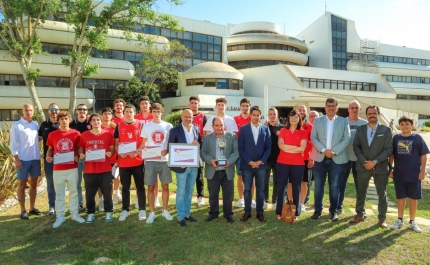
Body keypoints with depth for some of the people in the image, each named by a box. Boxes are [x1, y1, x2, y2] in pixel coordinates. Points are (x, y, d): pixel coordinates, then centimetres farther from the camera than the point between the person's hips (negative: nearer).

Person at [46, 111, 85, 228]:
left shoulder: (76, 133, -2)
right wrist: (48, 157, -9)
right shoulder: (52, 135, 0)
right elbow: (50, 149, 10)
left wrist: (77, 156, -10)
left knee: (74, 191, 10)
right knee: (59, 193, 9)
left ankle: (74, 214, 22)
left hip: (72, 168, 0)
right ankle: (60, 216, 21)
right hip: (58, 169, 0)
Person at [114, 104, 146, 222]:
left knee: (140, 186, 6)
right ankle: (125, 210, 22)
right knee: (125, 187, 11)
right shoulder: (119, 126, 7)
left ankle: (142, 210, 15)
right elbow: (116, 143, 9)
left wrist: (137, 152, -15)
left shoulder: (140, 125, 2)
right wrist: (119, 153, -9)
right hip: (123, 162, 2)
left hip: (138, 161, -1)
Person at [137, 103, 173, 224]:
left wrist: (167, 151, -15)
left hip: (164, 160, 1)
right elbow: (143, 144, 8)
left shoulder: (168, 126, 4)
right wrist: (135, 151, -11)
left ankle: (165, 210, 24)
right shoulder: (146, 126, 5)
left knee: (165, 186, 8)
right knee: (151, 187, 5)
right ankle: (152, 212, 17)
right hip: (150, 160, 0)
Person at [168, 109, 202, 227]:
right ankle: (181, 217, 17)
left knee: (189, 191, 16)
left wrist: (197, 143, -12)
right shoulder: (175, 130, -8)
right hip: (182, 165, -4)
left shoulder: (196, 129, 5)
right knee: (181, 192, 5)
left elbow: (201, 144, 12)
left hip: (194, 165, 5)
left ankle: (187, 213, 30)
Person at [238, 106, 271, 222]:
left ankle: (260, 212, 20)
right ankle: (247, 212, 19)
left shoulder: (266, 129, 4)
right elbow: (241, 147, -2)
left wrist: (261, 161, -9)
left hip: (261, 165, 1)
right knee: (247, 190, 7)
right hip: (247, 165, -1)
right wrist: (249, 161, -11)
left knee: (260, 190, 9)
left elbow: (269, 147, 2)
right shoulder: (243, 129, 1)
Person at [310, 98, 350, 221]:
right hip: (320, 158, 1)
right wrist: (323, 150, -13)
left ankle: (333, 211, 19)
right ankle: (318, 210, 16)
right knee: (318, 185, 5)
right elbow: (313, 138, 0)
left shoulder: (343, 121, 6)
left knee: (334, 186, 6)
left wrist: (334, 151, -14)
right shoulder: (318, 120, 7)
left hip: (337, 159, -1)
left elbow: (347, 138, -2)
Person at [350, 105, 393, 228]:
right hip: (363, 166, 2)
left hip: (380, 167, -1)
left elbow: (389, 149, -6)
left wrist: (375, 162, -15)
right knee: (361, 192, 10)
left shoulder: (386, 130, 0)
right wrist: (364, 162, -11)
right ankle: (360, 215, 24)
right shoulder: (360, 129, 5)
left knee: (382, 194, 8)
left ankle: (382, 218, 21)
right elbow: (356, 146, 1)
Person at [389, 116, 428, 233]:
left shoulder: (417, 138, -3)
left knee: (413, 198, 8)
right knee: (401, 197, 10)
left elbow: (423, 155, -1)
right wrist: (390, 169, 3)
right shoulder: (396, 138, 1)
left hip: (414, 174, -1)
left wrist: (422, 170, -5)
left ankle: (412, 221, 22)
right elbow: (391, 155, 6)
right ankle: (400, 220, 22)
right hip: (399, 174, 1)